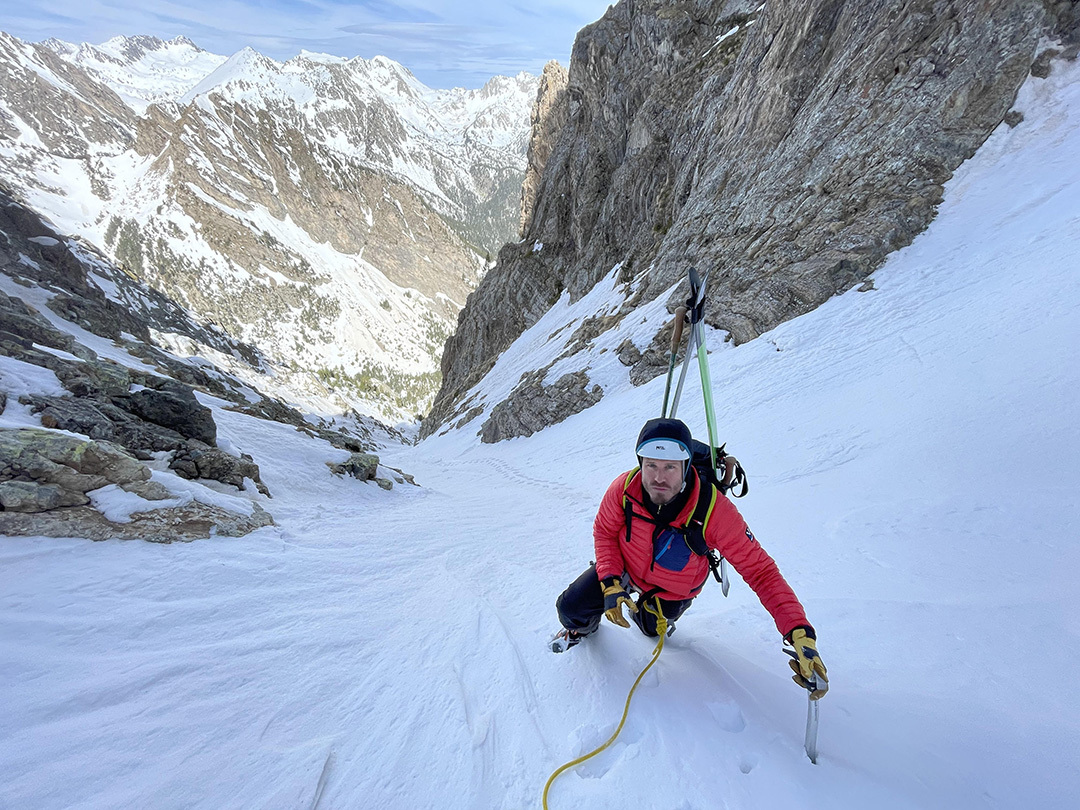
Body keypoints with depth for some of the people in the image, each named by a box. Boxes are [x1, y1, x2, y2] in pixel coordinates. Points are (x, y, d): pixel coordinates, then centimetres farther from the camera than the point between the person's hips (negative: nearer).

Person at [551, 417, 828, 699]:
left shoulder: (714, 510, -39)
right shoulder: (624, 488, -33)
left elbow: (760, 570, -31)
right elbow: (604, 531, -14)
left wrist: (799, 631, -40)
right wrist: (610, 584, -24)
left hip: (674, 589, 0)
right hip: (624, 566, 1)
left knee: (651, 628, 21)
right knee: (570, 608, -1)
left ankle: (643, 613, 58)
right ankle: (583, 628, 36)